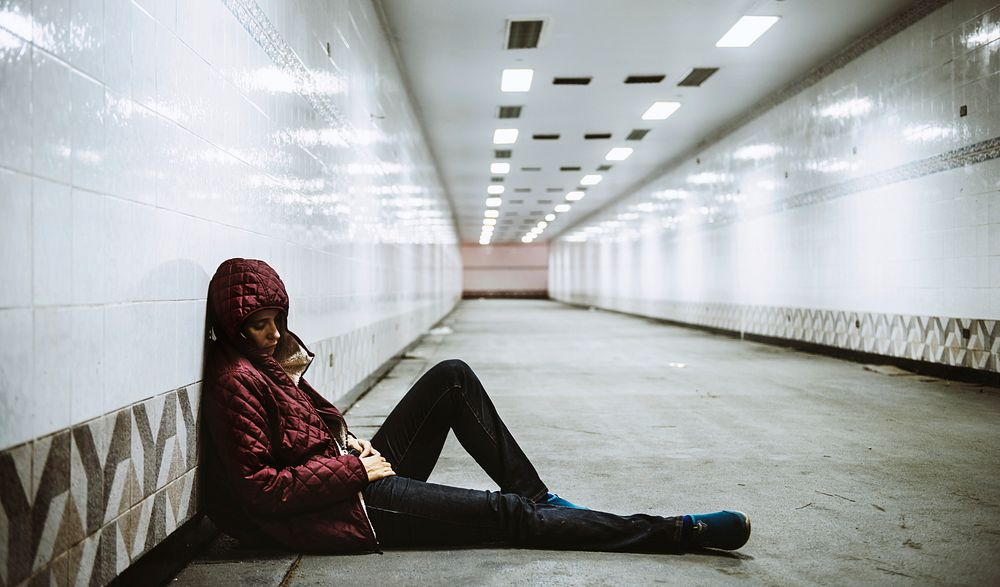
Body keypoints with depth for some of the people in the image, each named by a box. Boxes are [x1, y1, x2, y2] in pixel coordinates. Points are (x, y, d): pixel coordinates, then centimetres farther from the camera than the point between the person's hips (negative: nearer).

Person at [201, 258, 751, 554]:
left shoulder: (272, 356, 10)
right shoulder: (236, 379, -17)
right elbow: (259, 488, -22)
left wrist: (352, 443, -1)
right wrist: (354, 468, -19)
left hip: (359, 471, 9)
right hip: (346, 508, -9)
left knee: (451, 377, 1)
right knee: (509, 515, -14)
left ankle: (540, 496, -1)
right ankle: (683, 531, -10)